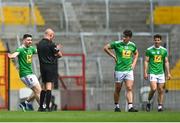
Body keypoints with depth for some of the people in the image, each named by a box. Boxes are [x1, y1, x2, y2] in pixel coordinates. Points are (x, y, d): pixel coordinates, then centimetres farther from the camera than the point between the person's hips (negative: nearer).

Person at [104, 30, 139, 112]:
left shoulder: (132, 45, 4)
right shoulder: (117, 44, -7)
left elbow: (136, 53, 25)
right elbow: (105, 48, 1)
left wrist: (134, 63, 10)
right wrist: (114, 56, -4)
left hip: (129, 70, 2)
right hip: (119, 70, -2)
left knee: (129, 88, -9)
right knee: (118, 89, 6)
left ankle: (130, 107, -13)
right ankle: (117, 106, 21)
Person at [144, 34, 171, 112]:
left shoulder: (164, 50, 8)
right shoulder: (149, 50, -1)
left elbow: (166, 62, 12)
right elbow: (146, 61, 0)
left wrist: (168, 73, 7)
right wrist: (145, 72, -7)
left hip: (161, 73, 3)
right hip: (152, 73, -3)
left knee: (161, 91, 1)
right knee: (153, 89, -15)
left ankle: (160, 106, 7)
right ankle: (149, 102, 8)